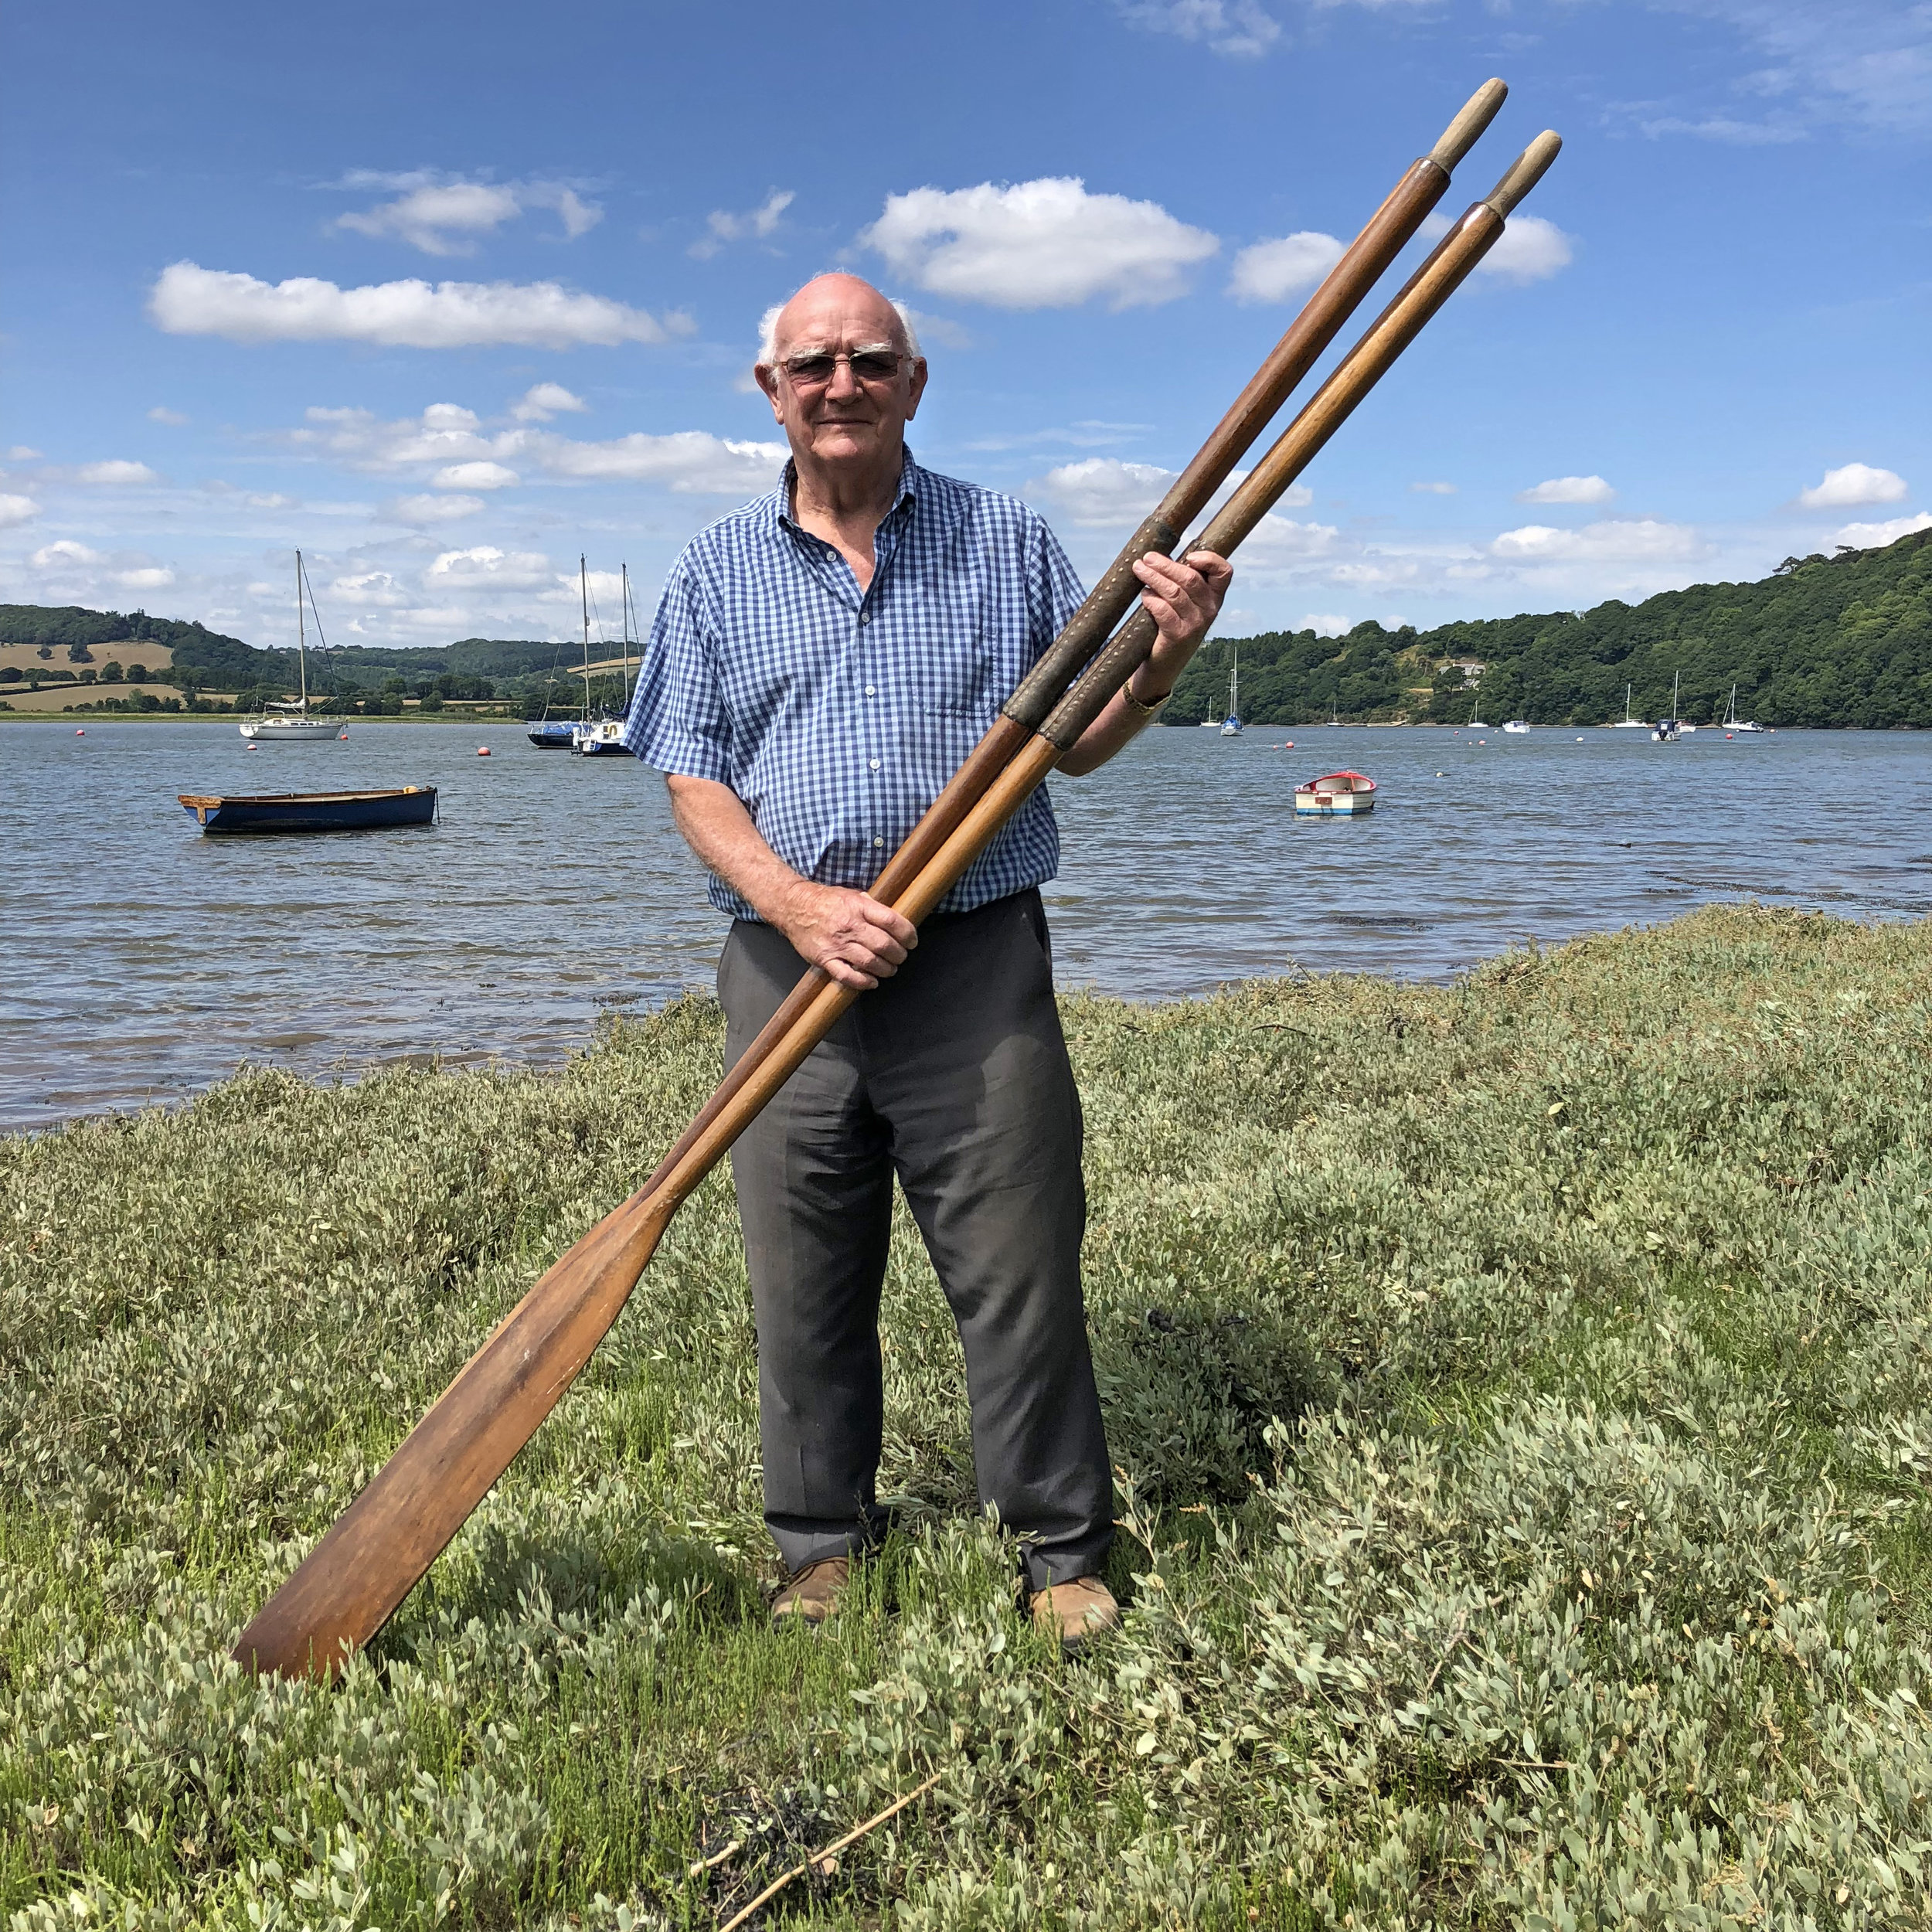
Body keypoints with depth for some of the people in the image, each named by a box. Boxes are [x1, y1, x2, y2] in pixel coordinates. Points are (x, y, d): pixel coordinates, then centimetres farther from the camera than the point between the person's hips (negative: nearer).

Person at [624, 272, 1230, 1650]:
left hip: (979, 964, -1)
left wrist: (1161, 662, -10)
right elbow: (692, 776, 4)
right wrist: (798, 907, -12)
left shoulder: (1008, 542, 9)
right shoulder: (720, 570, 11)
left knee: (1020, 1268, 1)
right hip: (786, 966, 2)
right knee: (804, 1286, 9)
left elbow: (1074, 742, 11)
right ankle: (825, 1541, 27)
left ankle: (1062, 1549, 17)